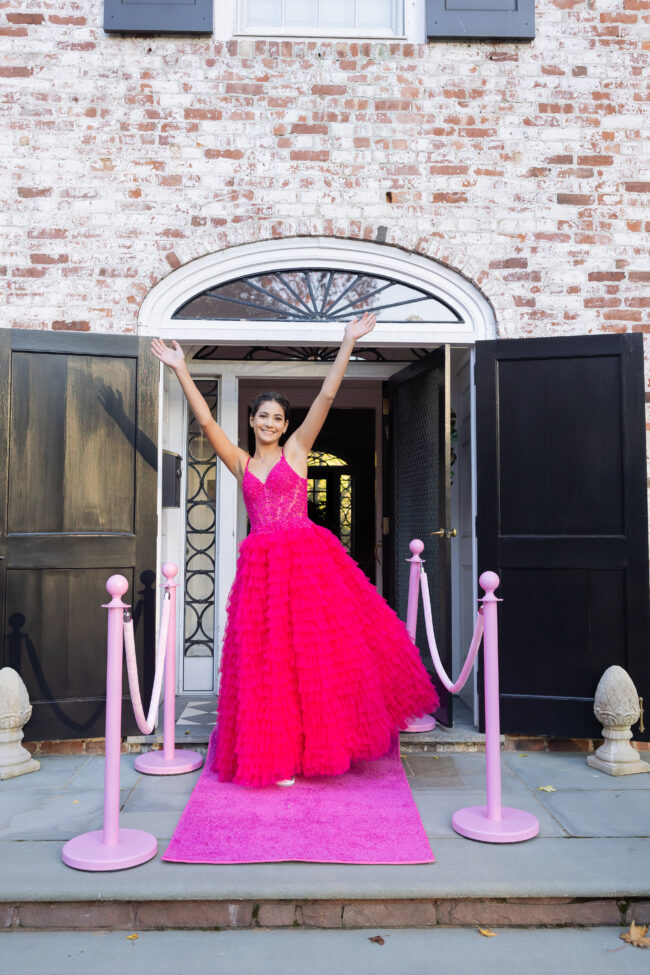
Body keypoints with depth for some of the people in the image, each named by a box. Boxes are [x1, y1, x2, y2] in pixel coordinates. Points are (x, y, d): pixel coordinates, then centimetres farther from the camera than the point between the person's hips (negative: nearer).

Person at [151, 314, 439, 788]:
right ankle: (275, 752, 17)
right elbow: (206, 420, 7)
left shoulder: (297, 450, 7)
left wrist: (348, 343, -5)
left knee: (317, 649, 0)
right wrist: (181, 370, 3)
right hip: (261, 566, 2)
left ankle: (313, 743, 19)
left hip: (307, 559, -2)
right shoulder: (241, 464, 13)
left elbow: (326, 398, 0)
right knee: (267, 658, 4)